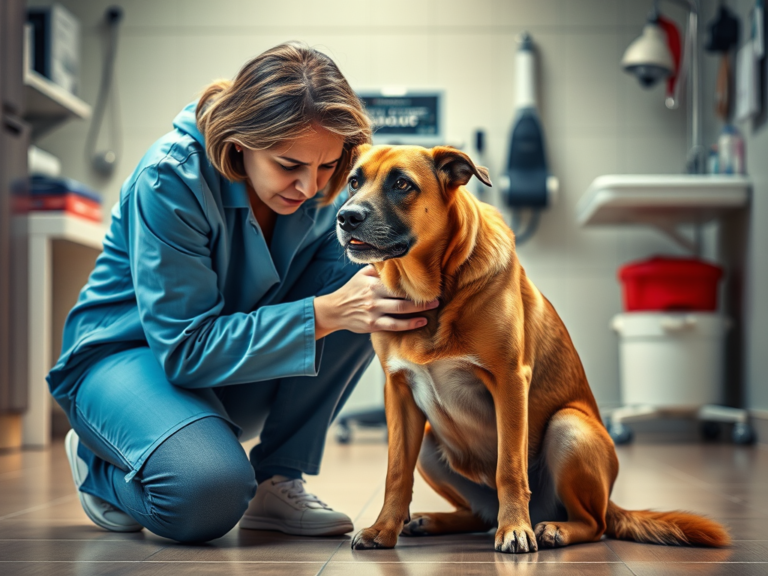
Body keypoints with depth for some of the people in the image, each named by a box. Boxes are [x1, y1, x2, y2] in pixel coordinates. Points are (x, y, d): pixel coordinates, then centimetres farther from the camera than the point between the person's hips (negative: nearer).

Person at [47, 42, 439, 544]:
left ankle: (278, 480, -9)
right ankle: (99, 464, 1)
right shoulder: (172, 178, -27)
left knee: (361, 284, -19)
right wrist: (325, 312, -38)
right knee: (208, 496, -36)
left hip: (239, 380, 6)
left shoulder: (322, 187, -10)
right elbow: (186, 347, -29)